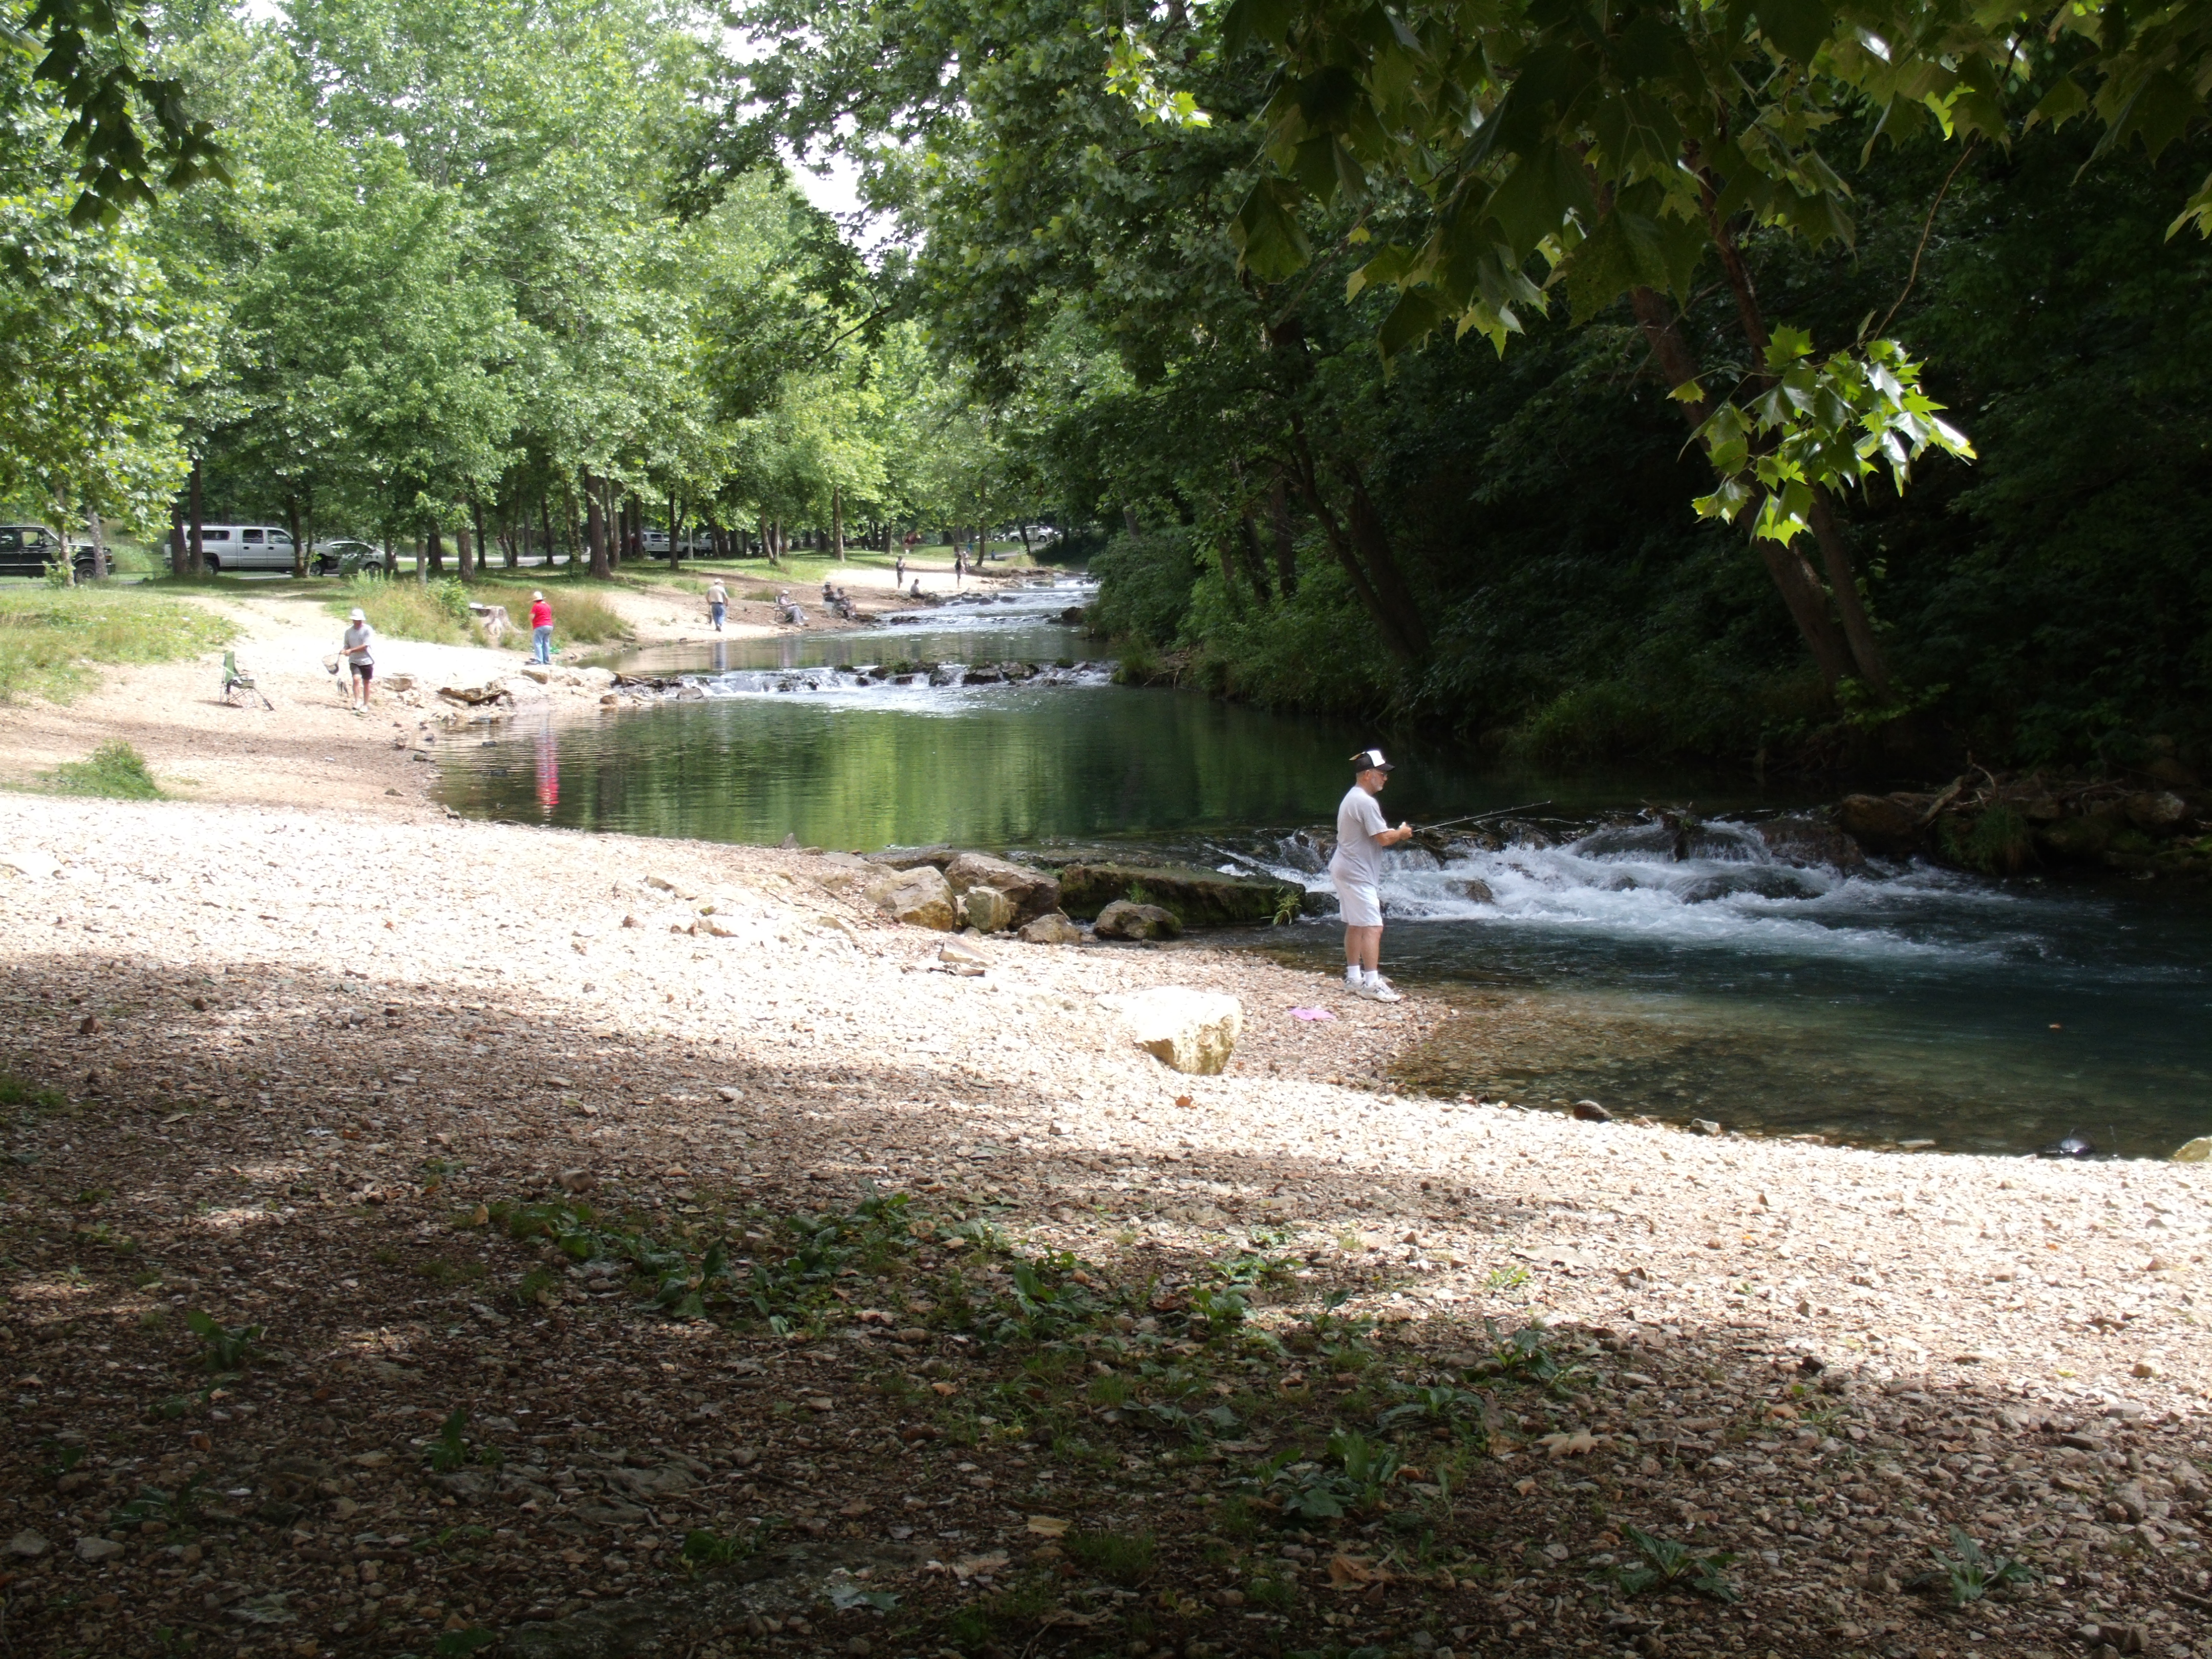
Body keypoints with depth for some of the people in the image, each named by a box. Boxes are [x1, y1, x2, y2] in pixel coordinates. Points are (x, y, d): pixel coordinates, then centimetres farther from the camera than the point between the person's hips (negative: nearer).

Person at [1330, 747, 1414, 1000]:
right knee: (1372, 927, -13)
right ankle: (1371, 984, -17)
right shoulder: (1365, 802, -18)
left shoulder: (1351, 798, 15)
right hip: (1357, 874, -11)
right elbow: (1384, 839, -21)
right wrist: (1401, 833, -2)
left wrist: (1395, 834, 9)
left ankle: (1354, 978, 20)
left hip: (1346, 871, 11)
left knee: (1355, 925, 15)